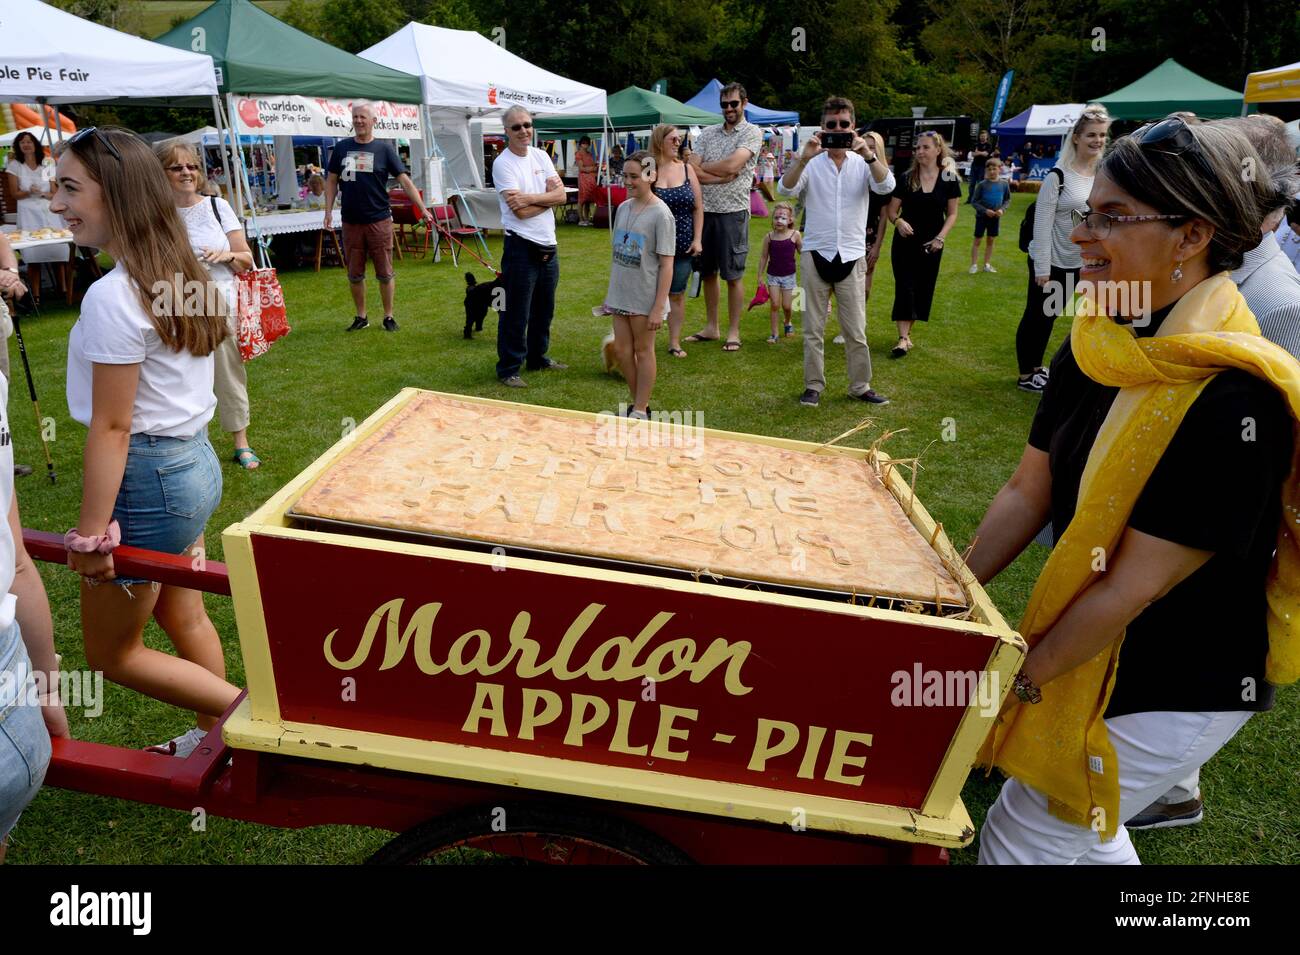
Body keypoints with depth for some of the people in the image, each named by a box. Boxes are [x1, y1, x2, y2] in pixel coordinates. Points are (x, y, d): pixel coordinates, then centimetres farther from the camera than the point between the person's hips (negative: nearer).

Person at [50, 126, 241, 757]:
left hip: (148, 477, -9)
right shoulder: (183, 277, 4)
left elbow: (111, 426, -21)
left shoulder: (113, 296, -22)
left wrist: (90, 534, -16)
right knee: (184, 618, 23)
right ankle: (212, 739, 37)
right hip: (195, 463, 9)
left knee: (112, 652, 9)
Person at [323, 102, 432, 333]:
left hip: (379, 220, -2)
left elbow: (404, 180, -3)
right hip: (350, 222, 2)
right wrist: (328, 212, 3)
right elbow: (332, 181, 12)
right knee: (354, 274, 9)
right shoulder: (341, 148, 6)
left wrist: (423, 209, -11)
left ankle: (388, 317, 17)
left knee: (385, 273, 3)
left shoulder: (383, 148, 0)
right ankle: (361, 317, 23)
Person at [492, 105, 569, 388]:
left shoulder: (541, 156, 10)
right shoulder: (503, 164, -11)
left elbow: (561, 195, -1)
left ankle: (538, 358, 34)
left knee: (544, 309, 18)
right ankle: (508, 369, 9)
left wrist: (531, 197, -16)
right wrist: (547, 196, -5)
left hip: (548, 245, 7)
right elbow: (520, 211, -19)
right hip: (521, 247, -7)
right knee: (516, 314, -1)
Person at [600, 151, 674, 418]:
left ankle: (640, 410, 18)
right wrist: (610, 292, 14)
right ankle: (640, 403, 26)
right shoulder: (623, 209, 7)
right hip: (621, 294, 6)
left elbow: (666, 265, -14)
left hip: (645, 297, -6)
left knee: (643, 351, 5)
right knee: (621, 350, 9)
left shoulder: (660, 214, -12)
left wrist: (658, 307, -17)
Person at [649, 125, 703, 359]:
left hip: (683, 246, 3)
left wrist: (697, 239, 0)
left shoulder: (686, 169, 6)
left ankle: (674, 342, 18)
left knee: (677, 294, 8)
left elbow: (698, 207, 8)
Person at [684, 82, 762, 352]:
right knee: (708, 272, 12)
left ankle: (733, 332, 9)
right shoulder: (707, 133, 12)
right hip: (705, 209, 5)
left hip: (733, 211, -5)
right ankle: (710, 327, 23)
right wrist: (723, 177, -12)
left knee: (733, 274, 0)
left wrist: (702, 167, -2)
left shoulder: (752, 132, -2)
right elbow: (691, 171, -1)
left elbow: (731, 164, -16)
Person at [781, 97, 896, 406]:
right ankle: (813, 386, 16)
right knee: (813, 328, 6)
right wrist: (803, 158, -30)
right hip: (816, 253, 0)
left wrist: (869, 155, -30)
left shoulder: (863, 163, 4)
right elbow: (785, 189, -14)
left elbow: (886, 186, -14)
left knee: (856, 329, 5)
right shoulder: (812, 164, 2)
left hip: (852, 256, 1)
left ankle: (861, 386, 17)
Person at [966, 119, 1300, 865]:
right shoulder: (1098, 347, -5)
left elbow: (1133, 587, -25)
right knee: (1076, 815, 24)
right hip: (1089, 651, 7)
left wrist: (1019, 679, -15)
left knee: (1021, 836, 6)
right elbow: (1029, 492, 0)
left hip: (1176, 688, -7)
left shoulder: (1230, 398, -28)